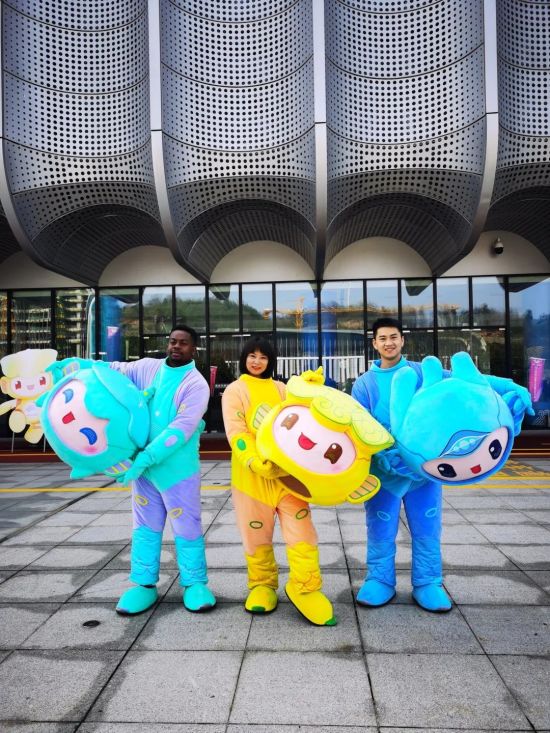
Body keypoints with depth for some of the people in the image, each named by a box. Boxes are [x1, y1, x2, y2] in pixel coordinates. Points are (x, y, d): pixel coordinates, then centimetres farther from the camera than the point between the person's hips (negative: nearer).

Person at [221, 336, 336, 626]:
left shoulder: (281, 388, 17)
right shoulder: (235, 390, 3)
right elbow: (235, 433, -10)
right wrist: (255, 461, -26)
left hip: (288, 470, 3)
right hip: (253, 473, -2)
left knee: (301, 529, -3)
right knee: (256, 533, 8)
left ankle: (304, 587, 10)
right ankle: (262, 584, 27)